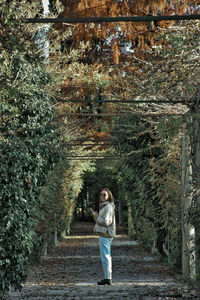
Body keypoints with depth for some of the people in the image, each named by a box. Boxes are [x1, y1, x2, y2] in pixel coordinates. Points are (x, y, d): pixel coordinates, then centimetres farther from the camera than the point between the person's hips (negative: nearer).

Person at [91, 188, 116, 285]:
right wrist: (96, 215, 8)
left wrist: (96, 216, -12)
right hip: (104, 234, 11)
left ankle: (107, 278, -6)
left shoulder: (108, 207, -14)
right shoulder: (104, 206, 17)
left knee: (105, 256, -8)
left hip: (105, 234, -11)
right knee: (106, 256, 14)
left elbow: (106, 222, -20)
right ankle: (108, 277, 20)